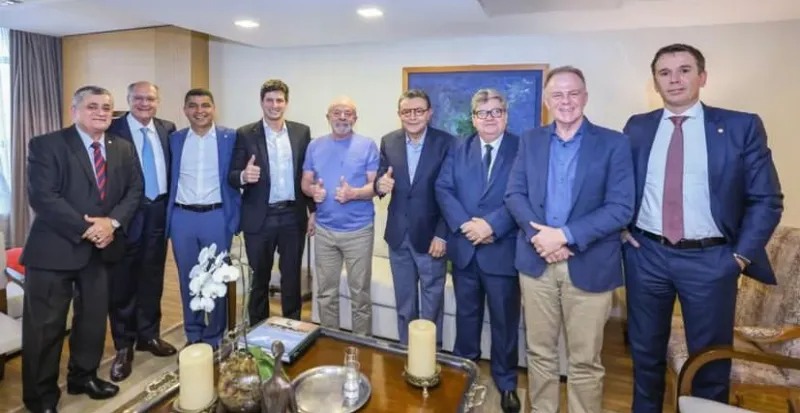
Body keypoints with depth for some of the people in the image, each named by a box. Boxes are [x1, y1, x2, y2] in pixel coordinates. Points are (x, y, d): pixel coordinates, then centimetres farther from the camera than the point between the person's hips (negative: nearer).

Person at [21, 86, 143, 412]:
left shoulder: (124, 149, 7)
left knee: (93, 318, 16)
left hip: (101, 247, 5)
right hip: (55, 248, -4)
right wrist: (85, 229, -20)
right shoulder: (46, 145, -7)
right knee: (45, 325, 5)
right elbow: (42, 197, -16)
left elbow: (134, 191, 3)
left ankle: (83, 376, 35)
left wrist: (112, 222, -14)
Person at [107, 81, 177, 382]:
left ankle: (149, 335, 31)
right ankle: (123, 347, 20)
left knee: (152, 278, 15)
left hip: (158, 212, 4)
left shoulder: (168, 129, 7)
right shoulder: (113, 130, -6)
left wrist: (170, 205, 3)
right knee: (123, 282, 6)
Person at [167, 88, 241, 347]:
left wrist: (234, 217, -7)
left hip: (217, 217, -3)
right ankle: (193, 336, 29)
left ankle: (215, 337, 23)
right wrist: (169, 214, 4)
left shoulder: (230, 137, -2)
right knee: (188, 279, 13)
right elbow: (171, 179, 9)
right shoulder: (175, 139, 7)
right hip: (182, 218, 3)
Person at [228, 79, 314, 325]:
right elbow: (232, 176, -3)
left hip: (293, 216, 2)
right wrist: (244, 176, -26)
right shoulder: (245, 134, -2)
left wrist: (313, 210, 4)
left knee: (292, 278, 12)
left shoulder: (302, 132, 4)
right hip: (260, 218, -1)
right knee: (260, 279, 12)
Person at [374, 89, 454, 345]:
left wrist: (442, 235, -14)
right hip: (398, 235, 4)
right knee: (404, 302, 17)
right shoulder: (388, 142, 3)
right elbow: (380, 181, 5)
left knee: (432, 302, 11)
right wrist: (380, 185, -19)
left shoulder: (446, 142, -8)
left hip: (430, 235, -3)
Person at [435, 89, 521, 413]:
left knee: (504, 320, 11)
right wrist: (464, 224, -16)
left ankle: (506, 383, 31)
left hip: (503, 250, -3)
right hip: (465, 247, 3)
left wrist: (492, 225, -22)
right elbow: (443, 189, -2)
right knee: (466, 315, 18)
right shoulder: (458, 149, 8)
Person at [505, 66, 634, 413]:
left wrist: (565, 235, -18)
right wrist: (538, 235, -14)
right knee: (539, 353, 15)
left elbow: (621, 209, -10)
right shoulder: (530, 141, 8)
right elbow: (514, 194, 2)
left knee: (585, 361, 10)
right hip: (536, 261, 3)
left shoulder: (614, 143, -2)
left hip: (589, 265, -2)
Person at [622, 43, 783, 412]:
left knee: (711, 361, 12)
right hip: (646, 255, 2)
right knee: (646, 353, 16)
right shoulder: (637, 127, 4)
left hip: (711, 260, -1)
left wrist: (742, 255, -7)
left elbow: (767, 200, -2)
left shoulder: (741, 127, -2)